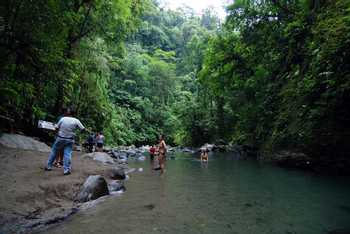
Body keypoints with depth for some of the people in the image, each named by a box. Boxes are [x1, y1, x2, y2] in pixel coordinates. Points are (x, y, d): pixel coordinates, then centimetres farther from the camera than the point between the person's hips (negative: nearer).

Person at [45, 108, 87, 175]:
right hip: (69, 140, 0)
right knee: (67, 153, 1)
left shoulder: (62, 119, -7)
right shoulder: (76, 120, -7)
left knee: (54, 151, 17)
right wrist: (86, 130, 14)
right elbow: (83, 129, -6)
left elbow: (57, 128, 0)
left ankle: (48, 166, 26)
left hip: (60, 138, 0)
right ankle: (66, 169, -1)